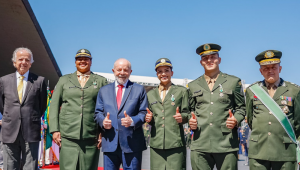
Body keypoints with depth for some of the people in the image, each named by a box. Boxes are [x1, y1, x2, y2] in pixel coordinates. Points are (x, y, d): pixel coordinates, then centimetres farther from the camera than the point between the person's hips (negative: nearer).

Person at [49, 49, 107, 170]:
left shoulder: (101, 81, 11)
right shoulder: (64, 80, 14)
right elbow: (54, 105, 11)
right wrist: (54, 130, 1)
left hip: (91, 137, 0)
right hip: (67, 136, 0)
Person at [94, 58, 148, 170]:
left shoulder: (139, 90, 9)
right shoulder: (104, 90, 16)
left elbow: (144, 113, 3)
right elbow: (98, 112, 14)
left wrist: (132, 121, -17)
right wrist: (102, 121, -9)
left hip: (132, 144, -2)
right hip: (109, 143, 2)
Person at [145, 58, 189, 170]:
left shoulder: (181, 91, 10)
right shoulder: (150, 94, 18)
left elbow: (187, 113, 7)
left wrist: (182, 117, -14)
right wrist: (149, 119, 0)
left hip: (175, 144, -2)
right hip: (156, 144, 3)